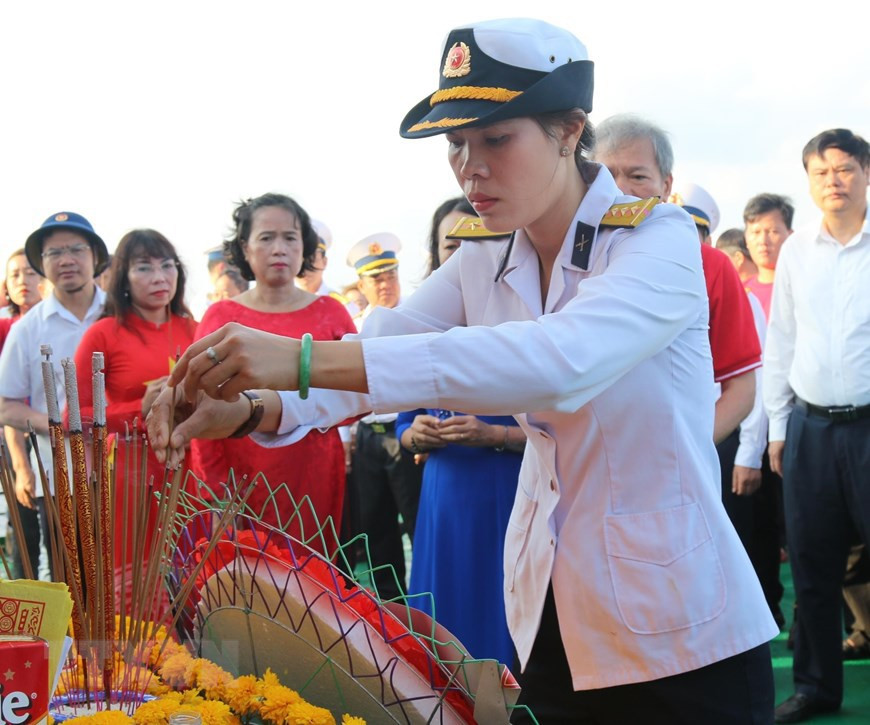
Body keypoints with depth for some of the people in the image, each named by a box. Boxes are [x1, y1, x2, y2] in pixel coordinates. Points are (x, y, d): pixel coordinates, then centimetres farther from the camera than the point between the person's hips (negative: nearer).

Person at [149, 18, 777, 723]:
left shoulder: (660, 239, -15)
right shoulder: (481, 268, 6)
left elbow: (561, 359, -33)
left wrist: (306, 360, -39)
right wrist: (249, 406, -29)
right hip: (548, 623, 5)